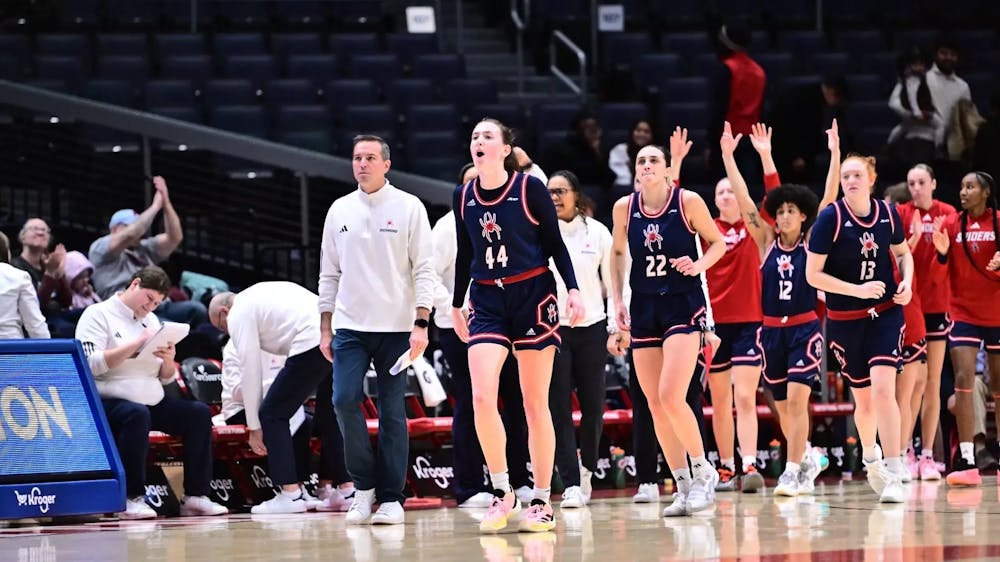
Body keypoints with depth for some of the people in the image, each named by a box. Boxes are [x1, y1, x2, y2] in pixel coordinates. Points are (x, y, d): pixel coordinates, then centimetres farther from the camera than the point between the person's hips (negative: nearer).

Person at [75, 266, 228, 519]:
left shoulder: (151, 320, 17)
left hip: (153, 402, 8)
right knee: (137, 415, -37)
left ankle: (195, 496, -4)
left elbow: (166, 378, 18)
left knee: (199, 413, -5)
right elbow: (91, 363, -20)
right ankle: (131, 499, -32)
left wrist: (168, 360, -6)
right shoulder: (98, 314, -4)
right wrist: (137, 343, -20)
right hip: (107, 402, -8)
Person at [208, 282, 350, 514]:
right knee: (329, 416, 23)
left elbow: (250, 370, 5)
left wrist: (254, 427, 12)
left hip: (312, 343, -8)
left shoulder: (238, 314, 8)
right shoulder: (258, 294, 33)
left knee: (273, 414, 4)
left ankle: (291, 494, -2)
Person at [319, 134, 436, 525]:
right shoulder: (339, 211, 9)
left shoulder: (408, 208, 0)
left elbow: (423, 270, -3)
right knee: (344, 399, -11)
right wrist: (325, 329, 8)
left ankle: (391, 497, 4)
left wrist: (421, 324, -12)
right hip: (350, 327, 3)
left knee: (392, 412, -1)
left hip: (396, 327, -3)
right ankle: (364, 484, 4)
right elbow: (329, 273, 14)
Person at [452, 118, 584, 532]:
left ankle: (542, 502, 9)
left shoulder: (530, 189, -7)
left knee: (535, 405, 1)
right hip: (488, 301, 3)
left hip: (533, 297, -3)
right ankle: (502, 494, -2)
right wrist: (457, 304, 22)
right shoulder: (464, 197, 5)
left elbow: (555, 243, -1)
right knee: (481, 397, -15)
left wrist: (573, 289, -11)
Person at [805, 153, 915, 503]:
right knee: (863, 398, 9)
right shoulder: (831, 219, -13)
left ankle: (893, 474, -15)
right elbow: (813, 275, -13)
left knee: (883, 388, -17)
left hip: (886, 313, 1)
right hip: (845, 320, -1)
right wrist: (858, 290, -21)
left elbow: (903, 253, 16)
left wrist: (907, 282, -4)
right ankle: (871, 459, 38)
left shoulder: (887, 214, -3)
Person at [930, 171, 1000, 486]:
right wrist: (941, 250, -20)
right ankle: (967, 461, -16)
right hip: (963, 312, 0)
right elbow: (941, 265, 0)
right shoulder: (951, 225, 2)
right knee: (963, 380, -13)